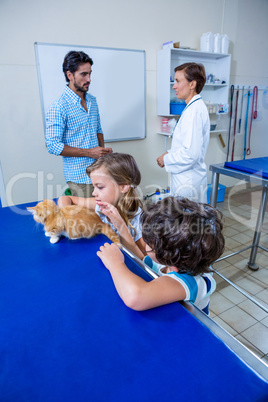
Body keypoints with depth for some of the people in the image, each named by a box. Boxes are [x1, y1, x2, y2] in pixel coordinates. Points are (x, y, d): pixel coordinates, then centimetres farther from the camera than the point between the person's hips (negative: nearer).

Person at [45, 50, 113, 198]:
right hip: (79, 177, -6)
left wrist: (102, 150, -1)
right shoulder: (58, 107, -12)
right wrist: (89, 152, -17)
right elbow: (53, 145, -15)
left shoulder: (92, 100, 10)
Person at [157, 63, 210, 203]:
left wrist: (166, 159, -12)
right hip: (186, 179, 10)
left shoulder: (194, 111, -19)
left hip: (188, 183, -10)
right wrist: (170, 153, 10)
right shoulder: (196, 107, 13)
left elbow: (191, 153, -26)